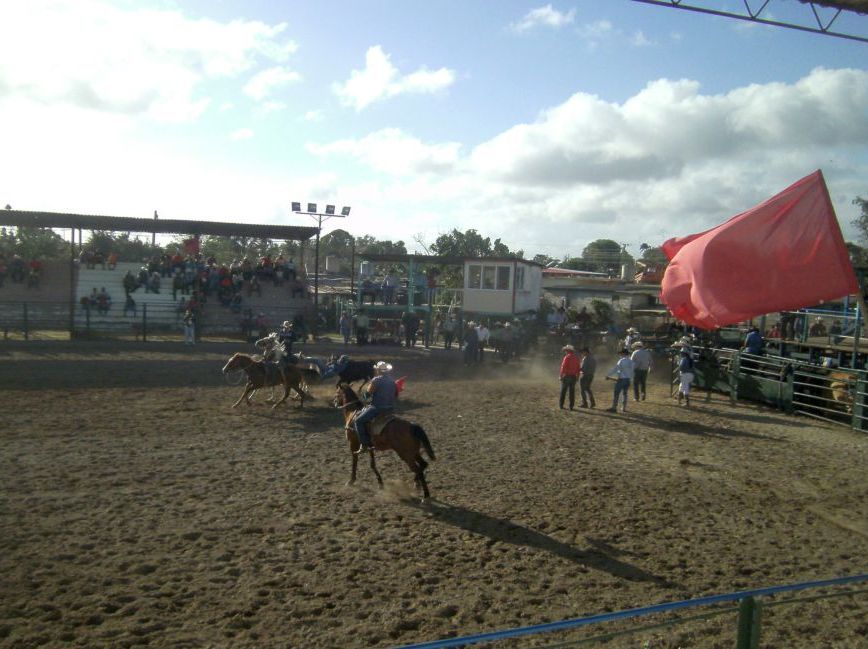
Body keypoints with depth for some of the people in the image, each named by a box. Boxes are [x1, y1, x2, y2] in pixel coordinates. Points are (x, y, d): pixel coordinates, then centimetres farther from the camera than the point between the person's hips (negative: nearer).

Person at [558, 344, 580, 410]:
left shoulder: (566, 357, -11)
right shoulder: (576, 358, 8)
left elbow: (563, 367, -16)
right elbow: (578, 368, 10)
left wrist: (561, 376, -10)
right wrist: (577, 376, 18)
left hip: (566, 376, -5)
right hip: (573, 377, 5)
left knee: (563, 391, 5)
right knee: (572, 392, 7)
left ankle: (561, 405, 7)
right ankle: (571, 406, 5)